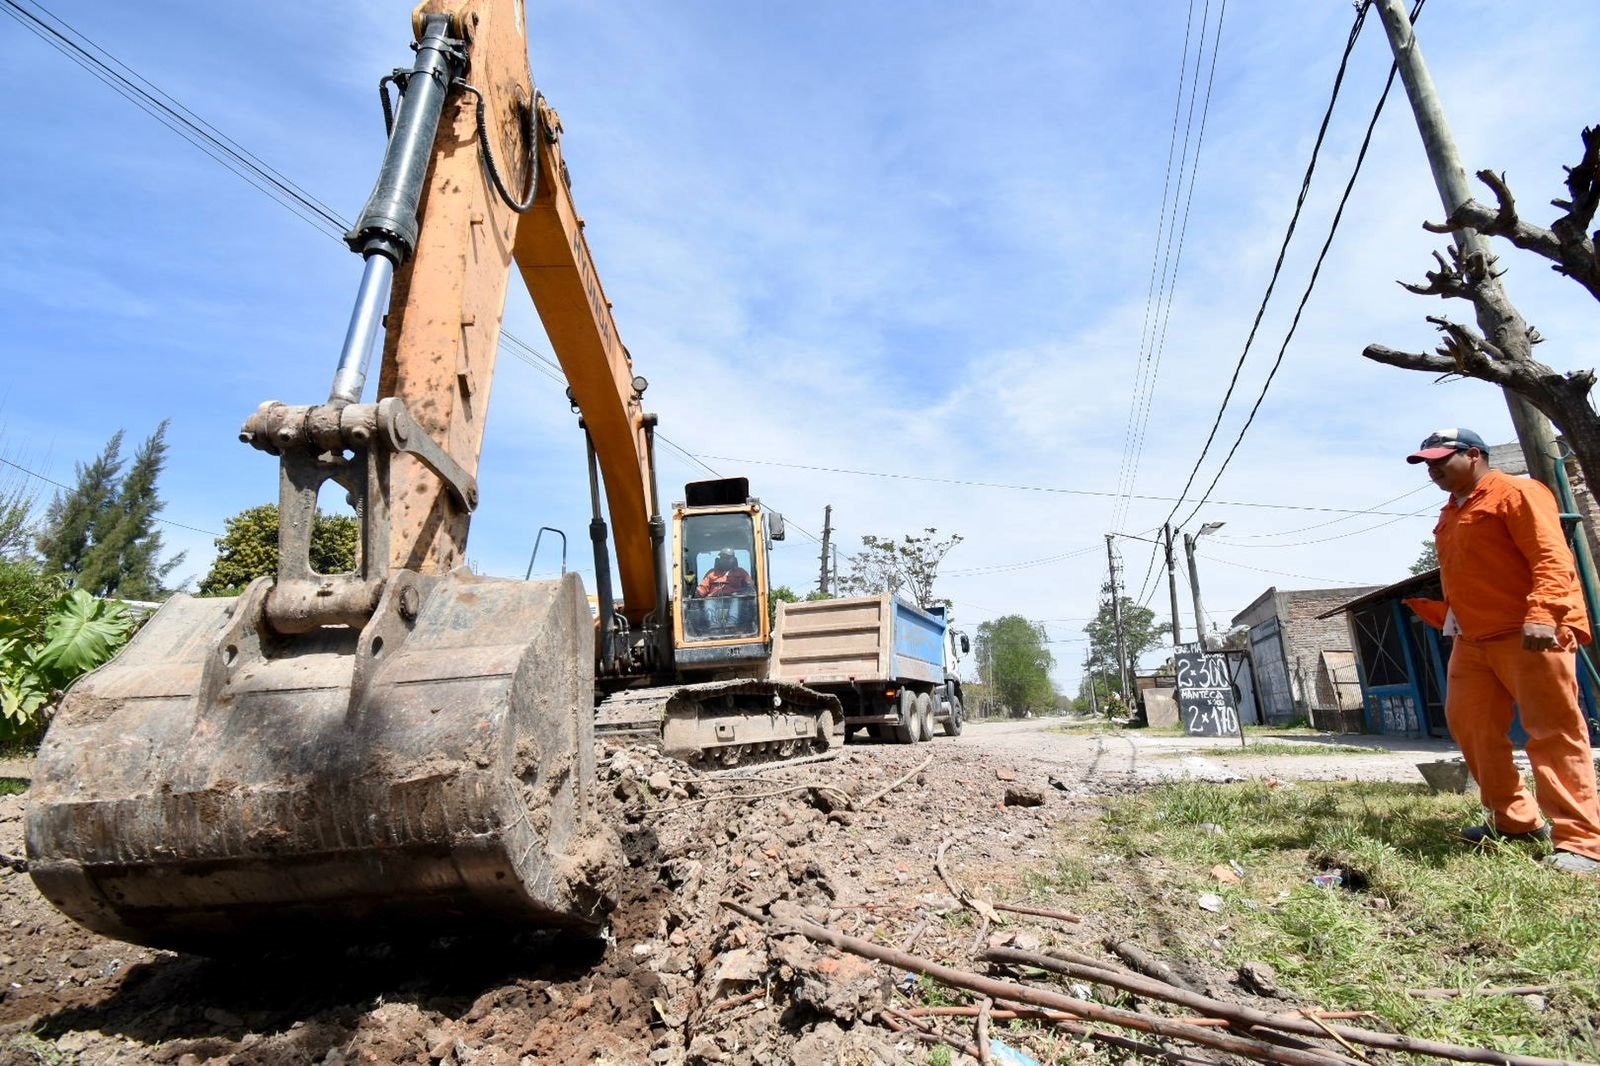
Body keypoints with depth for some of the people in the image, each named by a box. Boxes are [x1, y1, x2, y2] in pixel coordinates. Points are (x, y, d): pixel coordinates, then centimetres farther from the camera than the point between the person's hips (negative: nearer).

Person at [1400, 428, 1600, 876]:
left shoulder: (1515, 492, -6)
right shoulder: (1450, 514, 20)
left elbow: (1552, 557, -16)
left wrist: (1541, 614, -27)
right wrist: (1420, 604, 14)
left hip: (1529, 636, -9)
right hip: (1472, 639, 9)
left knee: (1553, 733, -5)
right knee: (1469, 725, 9)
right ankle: (1515, 820, 22)